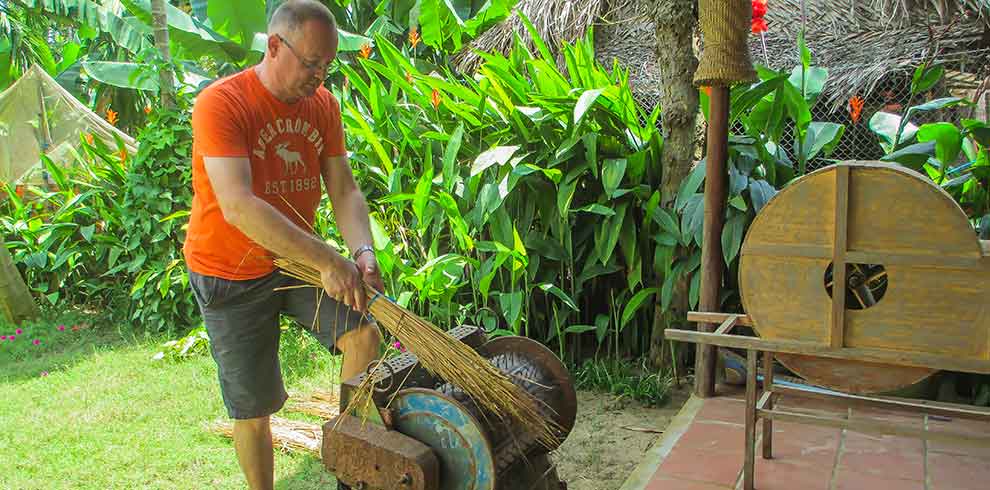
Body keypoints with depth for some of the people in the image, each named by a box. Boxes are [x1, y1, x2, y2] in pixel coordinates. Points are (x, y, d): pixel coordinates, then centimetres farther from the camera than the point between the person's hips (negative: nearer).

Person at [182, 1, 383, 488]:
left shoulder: (323, 105, -3)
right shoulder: (220, 103, -23)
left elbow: (344, 190, -6)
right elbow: (238, 207, -35)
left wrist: (362, 252, -26)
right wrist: (327, 261, -40)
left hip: (298, 257, 5)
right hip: (231, 272, -4)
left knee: (365, 336, -14)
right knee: (253, 406, 5)